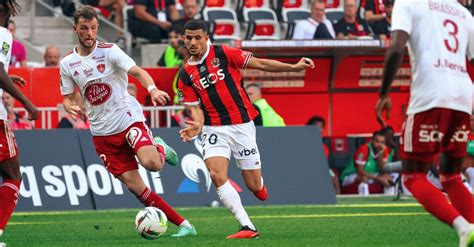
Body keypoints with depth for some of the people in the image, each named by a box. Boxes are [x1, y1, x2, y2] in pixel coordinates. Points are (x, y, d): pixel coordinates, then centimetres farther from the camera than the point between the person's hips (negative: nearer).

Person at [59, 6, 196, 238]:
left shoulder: (109, 51, -7)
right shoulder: (67, 64, 4)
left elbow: (137, 72, -18)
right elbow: (67, 97, 12)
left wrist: (152, 89, -39)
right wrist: (70, 107, -13)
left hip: (129, 118, -3)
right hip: (102, 132, 3)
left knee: (151, 163, -30)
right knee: (134, 185, -5)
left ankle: (160, 149, 10)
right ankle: (183, 225, 3)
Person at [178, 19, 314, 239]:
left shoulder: (223, 54, -5)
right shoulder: (186, 75, 3)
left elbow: (260, 64, -4)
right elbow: (195, 107, 2)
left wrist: (294, 67, -12)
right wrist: (197, 126, -20)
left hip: (241, 125, -2)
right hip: (213, 129, 2)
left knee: (254, 186, -1)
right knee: (216, 174, -22)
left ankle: (260, 187, 40)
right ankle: (247, 227, -17)